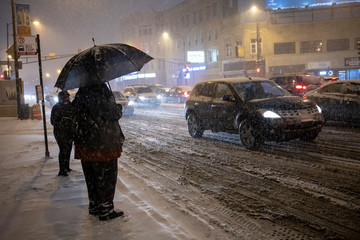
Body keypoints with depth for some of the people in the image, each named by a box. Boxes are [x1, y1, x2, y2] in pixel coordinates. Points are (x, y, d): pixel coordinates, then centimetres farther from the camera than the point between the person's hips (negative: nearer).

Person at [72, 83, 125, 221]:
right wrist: (119, 108, 6)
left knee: (91, 176, 17)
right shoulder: (102, 91, -18)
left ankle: (94, 205, 29)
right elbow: (114, 115, -17)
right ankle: (105, 210, 11)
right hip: (104, 144, -7)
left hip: (85, 144, 7)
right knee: (106, 176, 4)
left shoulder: (80, 95, 5)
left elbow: (77, 117, 13)